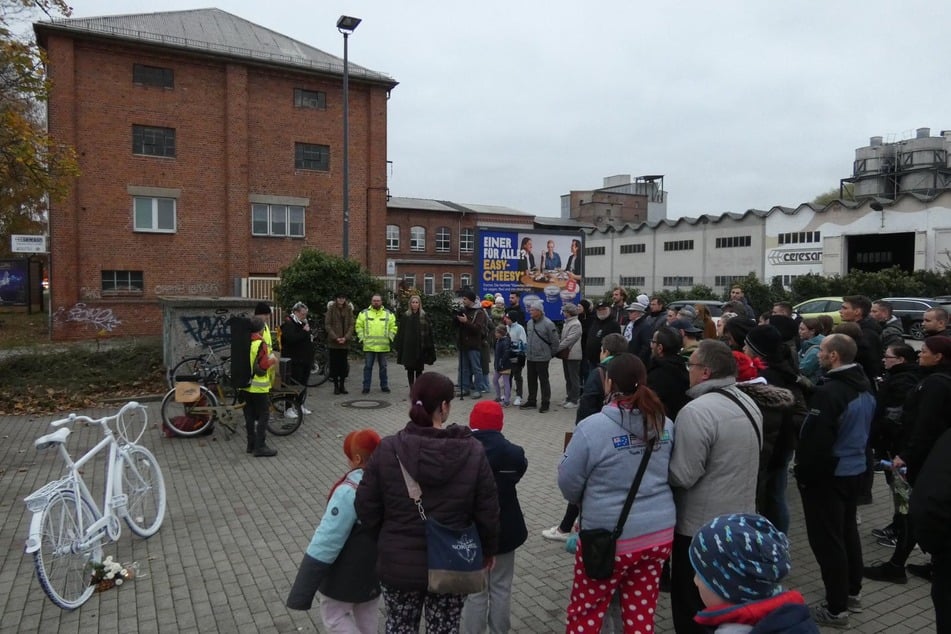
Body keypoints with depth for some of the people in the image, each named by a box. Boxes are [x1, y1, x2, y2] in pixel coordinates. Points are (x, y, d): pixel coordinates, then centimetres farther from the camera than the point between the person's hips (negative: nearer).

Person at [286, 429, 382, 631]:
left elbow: (326, 542, -28)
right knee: (367, 617, 26)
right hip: (382, 568, 7)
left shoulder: (350, 492, -30)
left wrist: (301, 594, -21)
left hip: (350, 574, -7)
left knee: (333, 615, 17)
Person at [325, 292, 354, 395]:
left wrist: (346, 337, -11)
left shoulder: (349, 309, 6)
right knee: (334, 364, 2)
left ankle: (342, 385, 13)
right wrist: (335, 338, -13)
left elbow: (351, 325, 3)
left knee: (344, 364, 4)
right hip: (333, 342, -2)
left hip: (345, 341, 2)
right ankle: (336, 386, 10)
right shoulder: (331, 308, 0)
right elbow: (327, 324, -4)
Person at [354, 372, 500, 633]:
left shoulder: (388, 449, -15)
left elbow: (366, 507, -7)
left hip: (398, 564, 1)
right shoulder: (472, 451, -15)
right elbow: (487, 511, -8)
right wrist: (489, 549, 11)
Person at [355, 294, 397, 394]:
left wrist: (390, 337, 0)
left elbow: (393, 327, 12)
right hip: (368, 346, -1)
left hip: (383, 346, 1)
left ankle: (384, 386, 20)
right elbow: (359, 326, 7)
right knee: (368, 367, 2)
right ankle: (366, 387, 8)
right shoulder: (364, 313, 5)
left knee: (383, 367, 10)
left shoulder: (388, 314, 8)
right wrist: (362, 337, -3)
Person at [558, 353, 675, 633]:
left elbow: (568, 481, -10)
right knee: (641, 611, 19)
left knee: (586, 611, 13)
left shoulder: (592, 427, -18)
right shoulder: (665, 424, 0)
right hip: (660, 532, 5)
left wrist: (585, 503, 11)